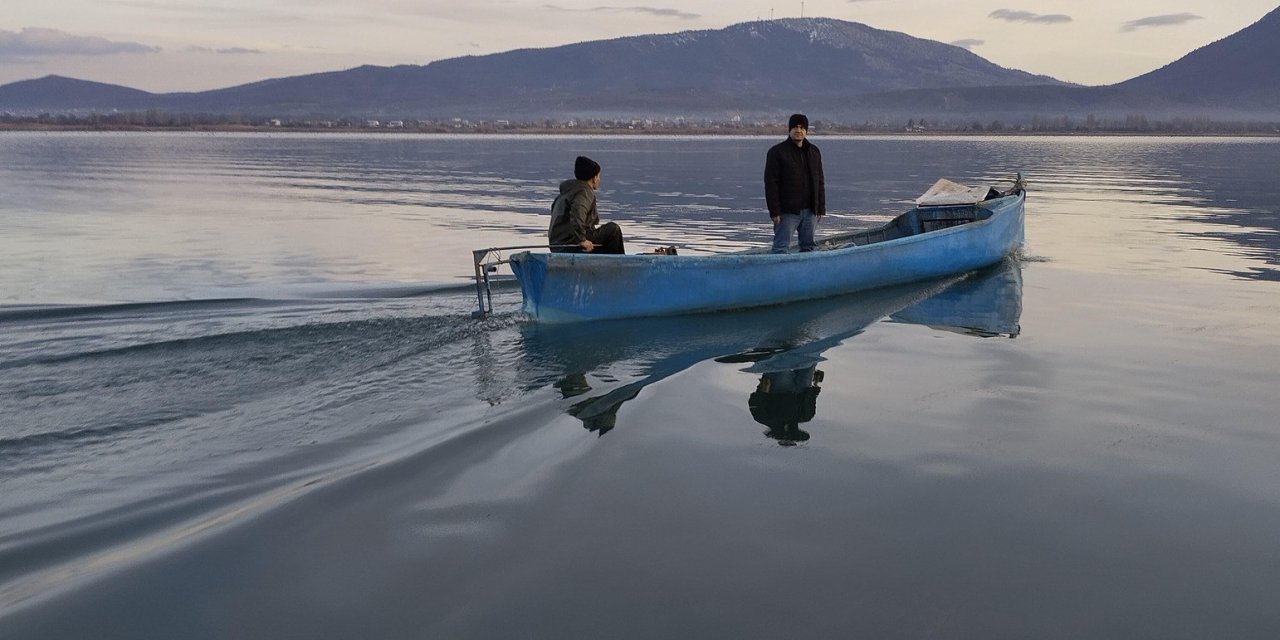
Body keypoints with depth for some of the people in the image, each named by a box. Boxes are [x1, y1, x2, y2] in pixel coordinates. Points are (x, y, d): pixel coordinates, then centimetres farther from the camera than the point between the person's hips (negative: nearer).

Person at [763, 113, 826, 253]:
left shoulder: (814, 151, 12)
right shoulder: (777, 152, -5)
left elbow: (820, 182, 16)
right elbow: (770, 183, -8)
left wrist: (821, 207, 10)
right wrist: (774, 211, -14)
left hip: (810, 210, 5)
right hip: (787, 211, -5)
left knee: (809, 246, 11)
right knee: (781, 247, -6)